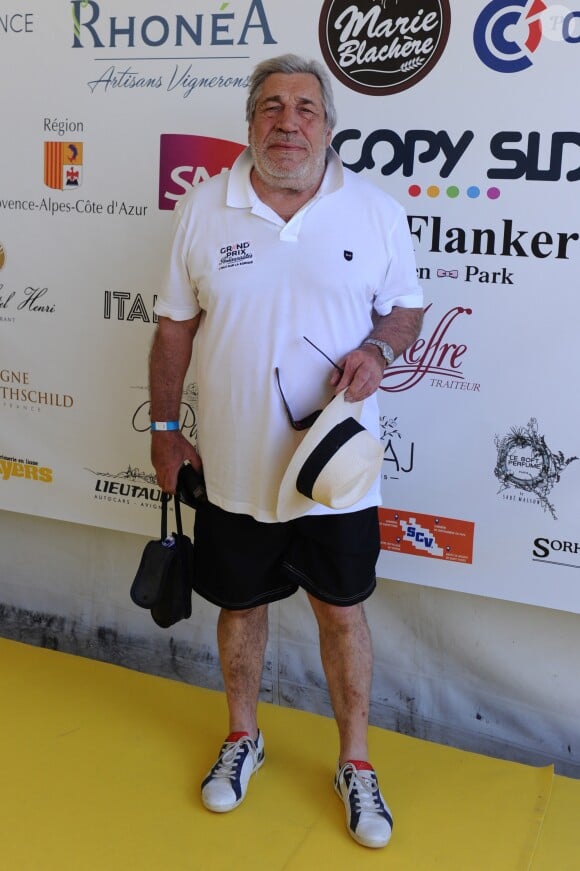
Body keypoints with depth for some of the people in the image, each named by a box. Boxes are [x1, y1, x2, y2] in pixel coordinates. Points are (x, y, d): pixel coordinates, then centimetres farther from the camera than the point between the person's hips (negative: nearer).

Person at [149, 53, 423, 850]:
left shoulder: (376, 210, -4)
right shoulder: (203, 208, -3)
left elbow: (407, 307, 6)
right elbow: (175, 327, 3)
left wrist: (379, 349, -16)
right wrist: (165, 429, 5)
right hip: (234, 467, 1)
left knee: (342, 610, 11)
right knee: (240, 605, 17)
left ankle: (356, 763, 32)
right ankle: (243, 737, 43)